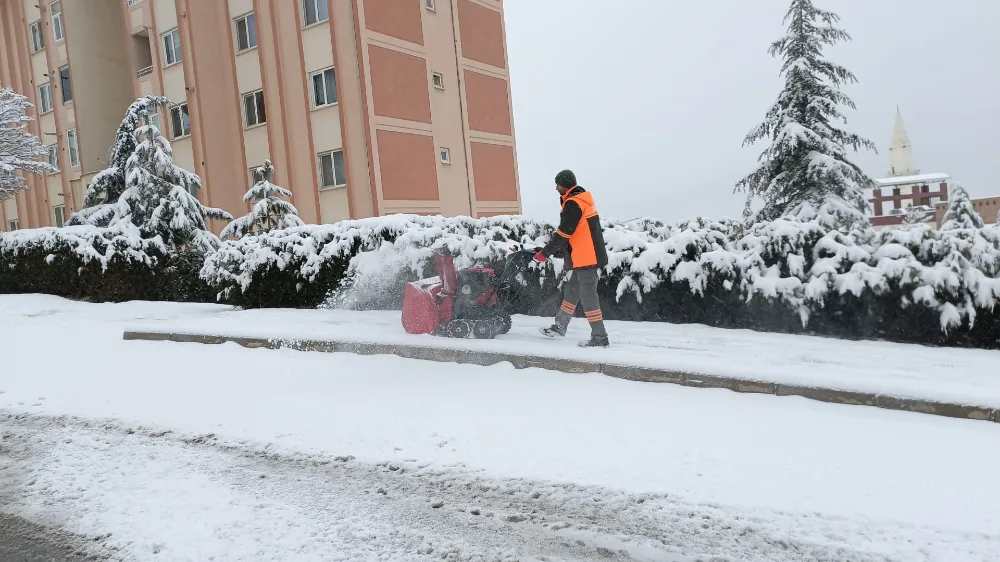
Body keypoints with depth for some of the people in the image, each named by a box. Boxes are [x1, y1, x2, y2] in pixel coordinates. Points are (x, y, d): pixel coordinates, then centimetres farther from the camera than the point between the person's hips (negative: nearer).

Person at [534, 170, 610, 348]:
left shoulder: (573, 204, -16)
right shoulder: (582, 199, 16)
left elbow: (563, 233, -17)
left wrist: (545, 253, -8)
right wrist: (559, 250, 15)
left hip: (586, 258, -10)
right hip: (586, 257, 10)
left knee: (588, 298, -6)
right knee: (571, 293, 18)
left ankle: (600, 338, -3)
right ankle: (559, 328, 29)